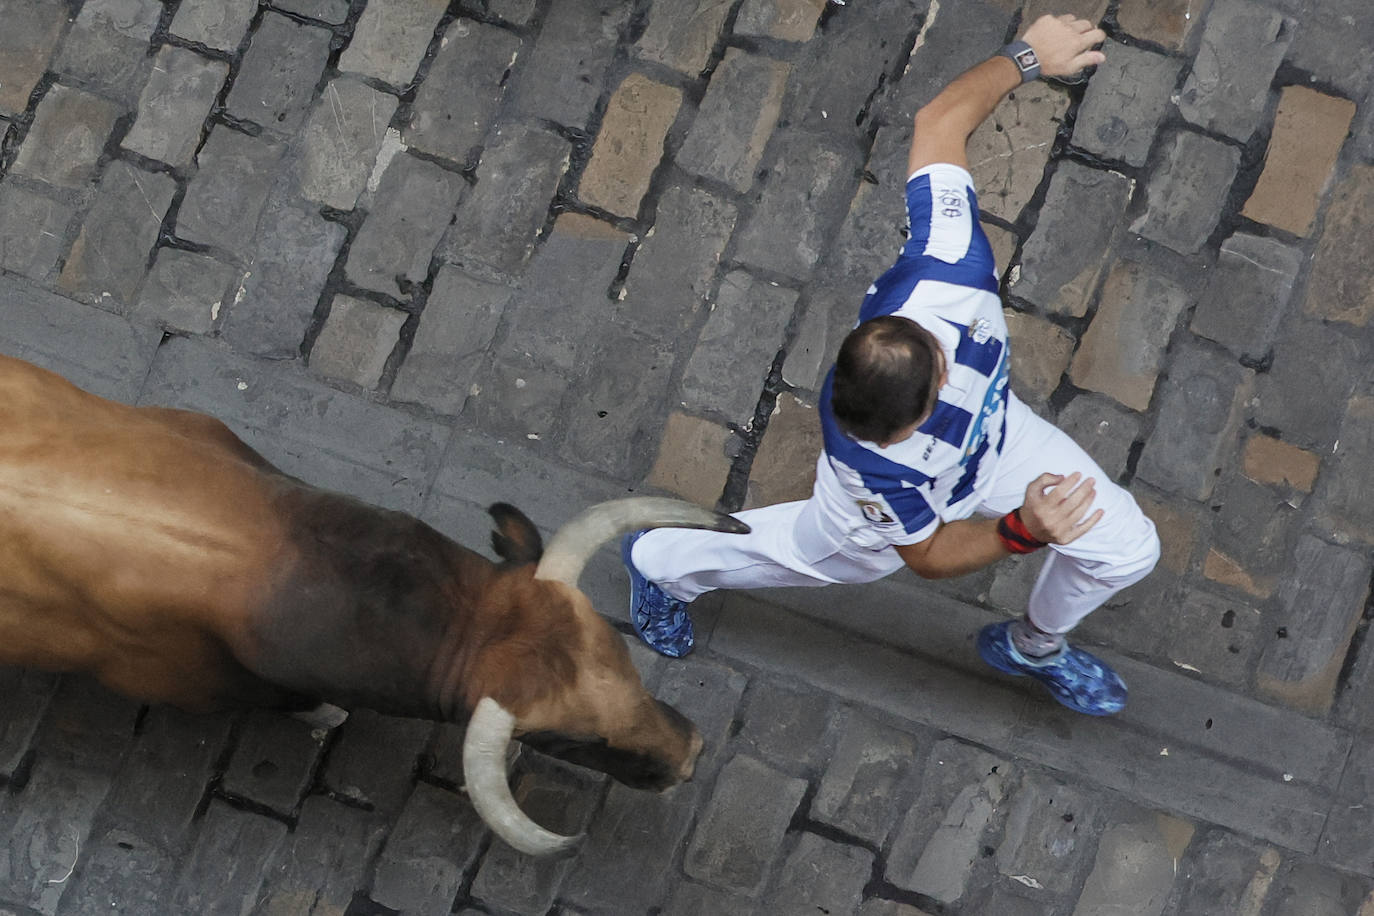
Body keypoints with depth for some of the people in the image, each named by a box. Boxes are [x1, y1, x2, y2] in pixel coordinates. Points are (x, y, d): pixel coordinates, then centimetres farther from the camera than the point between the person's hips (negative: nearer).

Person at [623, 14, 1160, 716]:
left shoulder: (947, 265, -46)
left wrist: (1026, 57, -17)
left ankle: (1036, 646, 42)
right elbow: (926, 553, -28)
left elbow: (940, 119, -29)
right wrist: (1023, 531, -44)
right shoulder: (868, 461, -49)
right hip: (899, 501, -4)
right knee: (808, 551, 28)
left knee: (1128, 548, 7)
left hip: (993, 430, 4)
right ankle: (661, 559, 58)